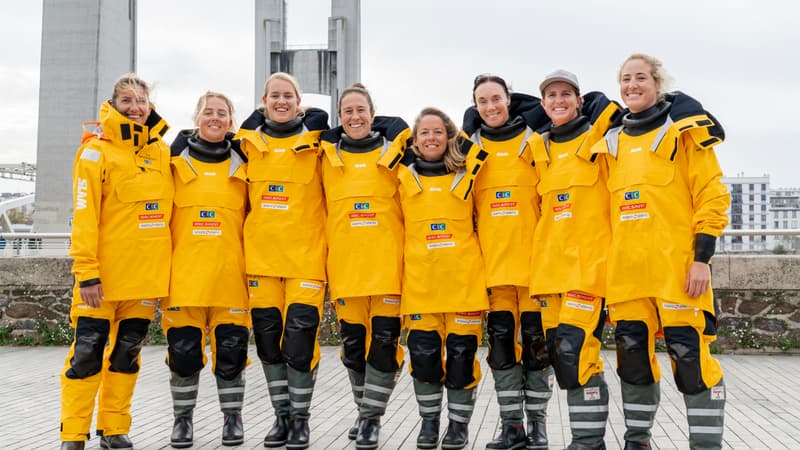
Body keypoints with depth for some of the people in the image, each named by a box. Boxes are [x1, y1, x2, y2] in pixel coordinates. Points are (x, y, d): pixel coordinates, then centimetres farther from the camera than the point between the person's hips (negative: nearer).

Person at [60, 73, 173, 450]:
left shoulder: (162, 152, 11)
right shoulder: (97, 151, -4)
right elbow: (84, 217, -10)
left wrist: (166, 268, 14)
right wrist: (86, 271, -17)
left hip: (147, 273, 5)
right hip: (104, 273, -4)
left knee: (127, 351, 11)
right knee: (87, 352, -2)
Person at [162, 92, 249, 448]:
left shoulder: (243, 164, 9)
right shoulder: (176, 160, 6)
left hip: (230, 273, 1)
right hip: (184, 272, 0)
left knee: (231, 348, 2)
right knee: (183, 348, 2)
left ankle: (233, 418, 17)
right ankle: (183, 418, 18)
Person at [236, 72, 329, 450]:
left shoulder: (315, 140, 1)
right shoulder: (249, 140, 10)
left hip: (305, 255, -3)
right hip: (260, 255, 3)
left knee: (300, 339, -6)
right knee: (267, 337, 7)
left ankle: (300, 418, 10)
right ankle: (281, 415, 21)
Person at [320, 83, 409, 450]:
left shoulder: (393, 149, 5)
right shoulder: (327, 155, 8)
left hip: (387, 261, -2)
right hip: (345, 264, 2)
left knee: (384, 339, -4)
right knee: (353, 341, 8)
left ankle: (371, 417, 7)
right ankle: (365, 411, 26)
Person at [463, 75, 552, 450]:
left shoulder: (534, 136, 2)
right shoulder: (471, 144, 9)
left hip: (534, 254, -2)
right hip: (493, 257, 2)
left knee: (536, 338, 2)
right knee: (501, 338, 3)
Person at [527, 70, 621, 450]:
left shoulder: (598, 137, 0)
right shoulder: (538, 148, 15)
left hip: (589, 260, -6)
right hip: (550, 263, 6)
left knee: (575, 349, -16)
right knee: (557, 350, 7)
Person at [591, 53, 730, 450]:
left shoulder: (683, 130, 2)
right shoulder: (612, 142, 16)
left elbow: (712, 195, -4)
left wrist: (702, 258, -11)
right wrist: (606, 263, 14)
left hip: (677, 263, -5)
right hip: (626, 268, 5)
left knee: (690, 354, -7)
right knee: (633, 354, 8)